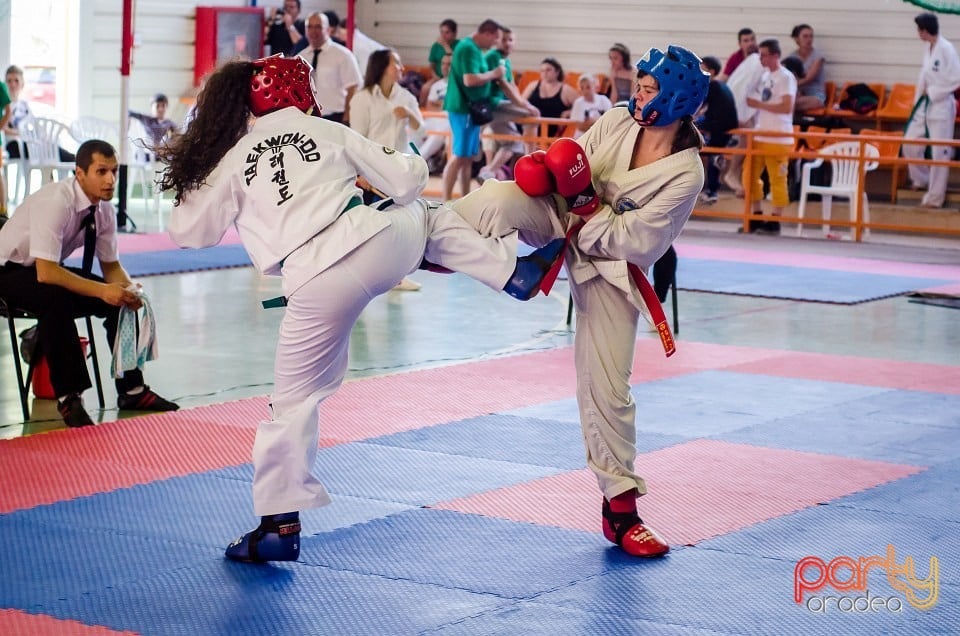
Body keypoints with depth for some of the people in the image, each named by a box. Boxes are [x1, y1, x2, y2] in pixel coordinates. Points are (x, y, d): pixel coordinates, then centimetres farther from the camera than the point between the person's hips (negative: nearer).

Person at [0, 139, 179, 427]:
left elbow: (111, 266, 1)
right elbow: (45, 272, -36)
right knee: (56, 298, -38)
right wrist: (101, 290, -40)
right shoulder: (56, 202, -31)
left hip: (48, 271, 8)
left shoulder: (104, 209, -8)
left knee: (121, 299, -10)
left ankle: (131, 390, -1)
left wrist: (129, 289, -22)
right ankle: (68, 397, -32)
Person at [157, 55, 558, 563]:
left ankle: (280, 526, 12)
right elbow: (406, 182, 15)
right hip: (381, 242, 2)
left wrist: (190, 180, 35)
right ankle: (514, 272, 31)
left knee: (295, 400, 10)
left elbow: (189, 232, 17)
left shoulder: (231, 161, 9)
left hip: (316, 283, -1)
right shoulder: (328, 132, 13)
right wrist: (409, 162, 38)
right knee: (425, 215, 35)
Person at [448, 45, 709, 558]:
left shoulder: (685, 174, -18)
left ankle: (620, 504, 12)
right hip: (559, 222, 3)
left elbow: (635, 240, -20)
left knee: (607, 387, -2)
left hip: (609, 270, -3)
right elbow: (573, 168, 4)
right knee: (500, 198, -30)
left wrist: (585, 207, -24)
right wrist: (543, 168, -18)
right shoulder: (616, 122, -6)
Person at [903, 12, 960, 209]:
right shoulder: (928, 47, 6)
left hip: (941, 105, -8)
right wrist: (919, 98, 10)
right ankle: (922, 180, 34)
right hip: (925, 103, 8)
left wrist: (932, 92, -14)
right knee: (910, 142, 11)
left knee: (939, 152, 0)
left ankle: (935, 196, 8)